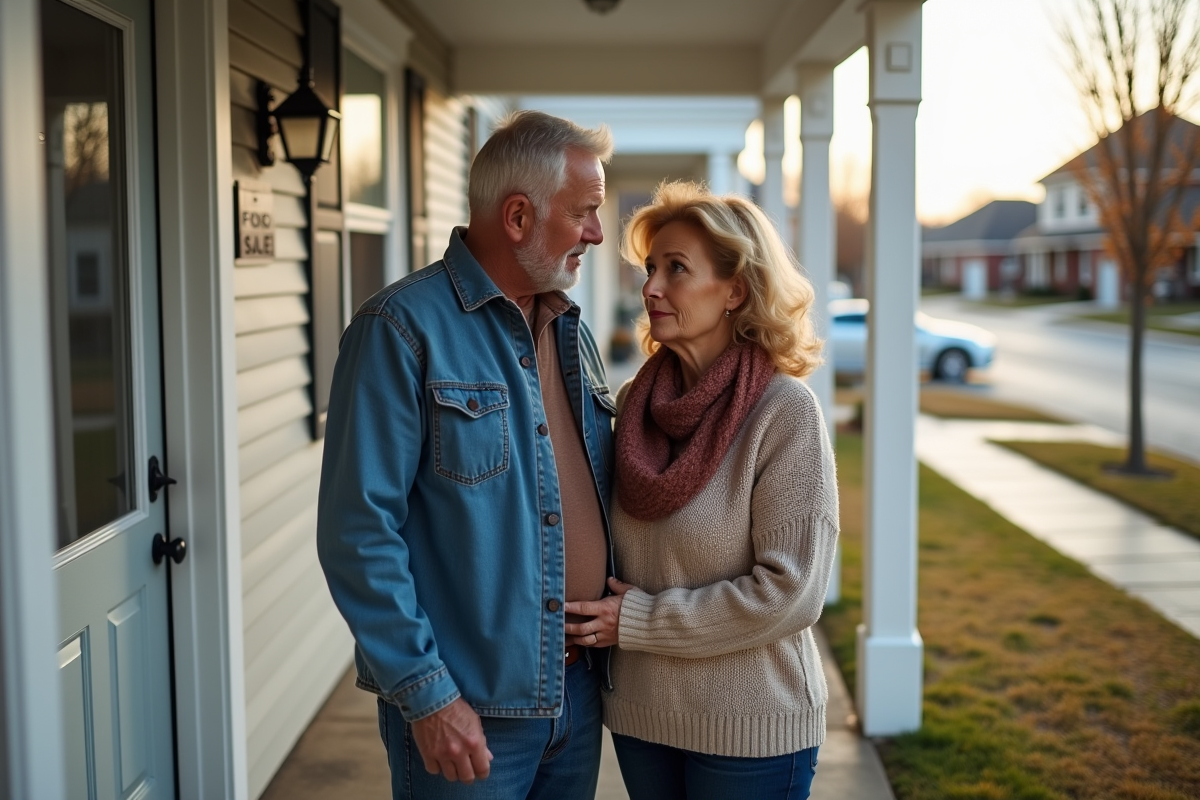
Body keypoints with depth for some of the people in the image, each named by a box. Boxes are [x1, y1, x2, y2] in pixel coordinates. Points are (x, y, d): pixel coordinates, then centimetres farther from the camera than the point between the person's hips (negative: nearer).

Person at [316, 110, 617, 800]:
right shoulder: (404, 328, -13)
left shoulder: (571, 330, 10)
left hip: (578, 689, 7)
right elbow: (359, 530, -17)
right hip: (465, 707, -7)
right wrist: (426, 691, -18)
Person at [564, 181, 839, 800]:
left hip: (748, 728, -5)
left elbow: (789, 591, -19)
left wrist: (639, 621, -15)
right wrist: (591, 619, -5)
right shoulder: (634, 401, 1)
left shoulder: (785, 411, -15)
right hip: (640, 715, 5)